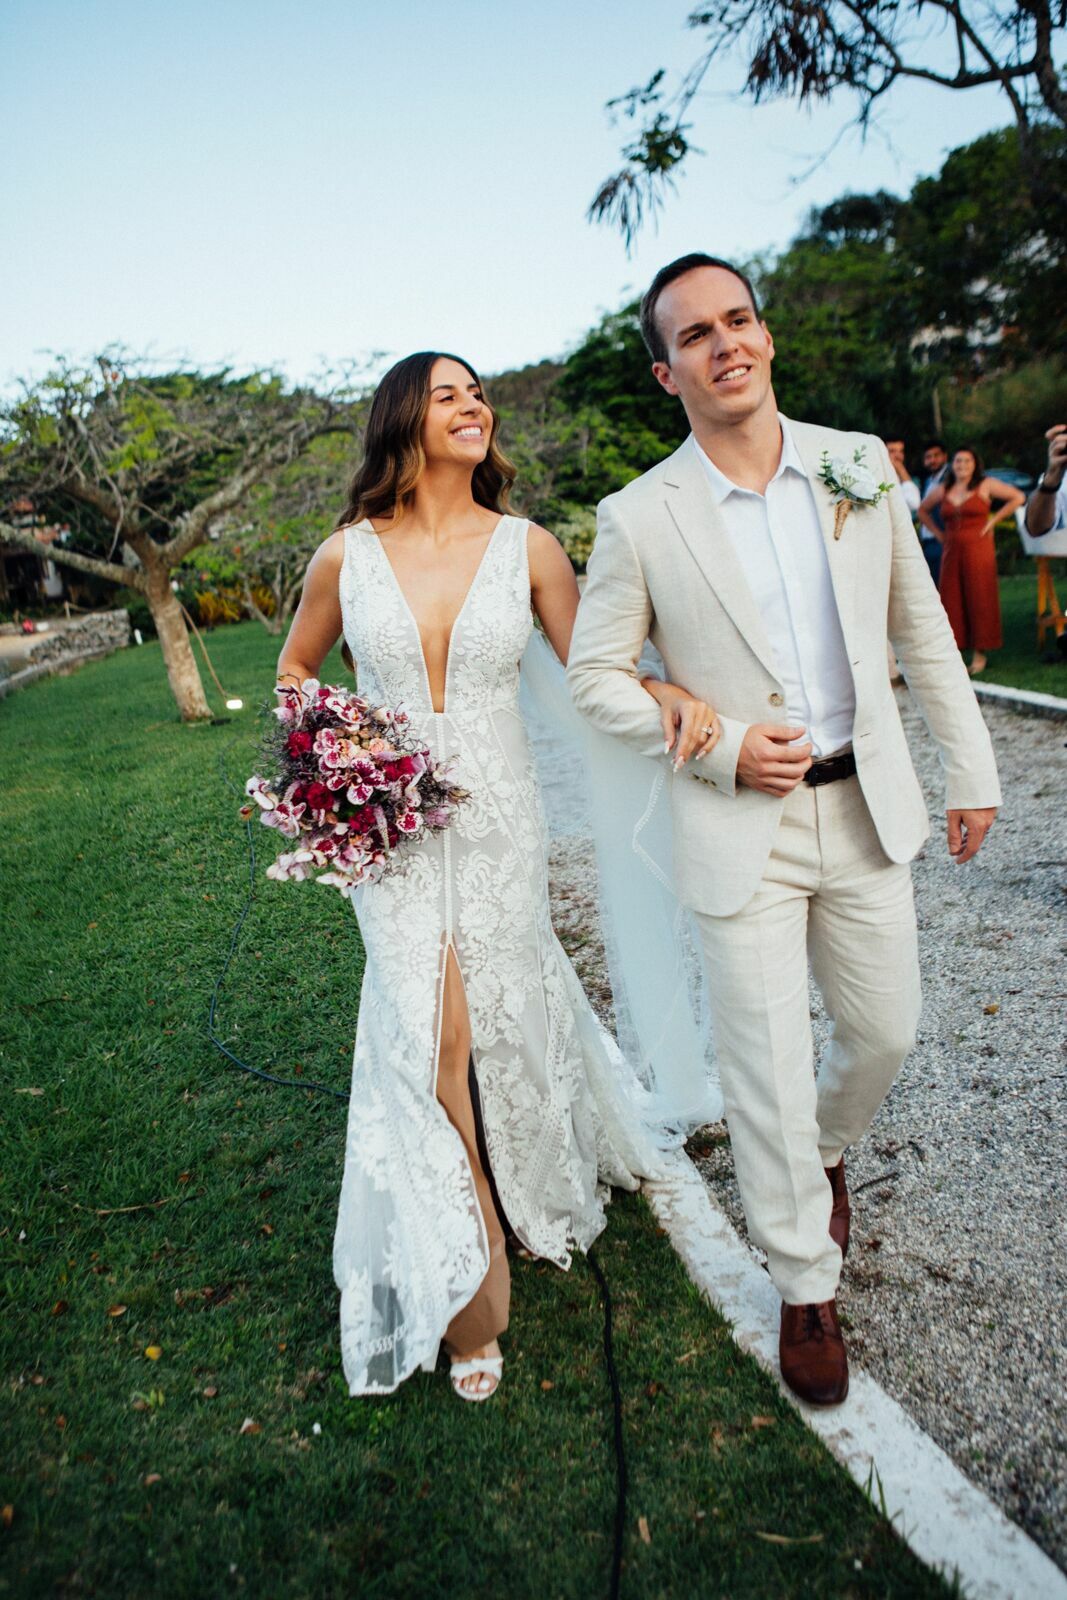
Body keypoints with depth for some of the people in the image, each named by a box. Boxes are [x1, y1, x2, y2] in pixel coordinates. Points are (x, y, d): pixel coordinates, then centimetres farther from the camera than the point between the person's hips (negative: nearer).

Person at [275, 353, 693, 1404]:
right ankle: (467, 1294, 18)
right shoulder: (346, 556, -2)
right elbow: (295, 668, 13)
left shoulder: (527, 547, -2)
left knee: (498, 1010, 9)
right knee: (428, 1029, -3)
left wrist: (677, 701, -19)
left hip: (495, 816, 0)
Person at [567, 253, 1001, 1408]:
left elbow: (922, 629, 8)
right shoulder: (640, 518, -8)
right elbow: (594, 674, -3)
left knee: (885, 1031, 18)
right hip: (739, 826, -3)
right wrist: (718, 746, -14)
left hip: (865, 805, 4)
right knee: (769, 1073, 4)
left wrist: (970, 767, 8)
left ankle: (828, 1150, 52)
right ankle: (806, 1288, 29)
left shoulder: (860, 464, 2)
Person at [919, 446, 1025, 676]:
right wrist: (937, 533, 14)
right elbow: (923, 511, 26)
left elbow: (1018, 497, 2)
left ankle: (979, 654, 3)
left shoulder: (986, 485, 3)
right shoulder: (941, 490, 11)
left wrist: (992, 521, -1)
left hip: (978, 549, -3)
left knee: (978, 599, -2)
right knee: (951, 601, -1)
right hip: (951, 551, 3)